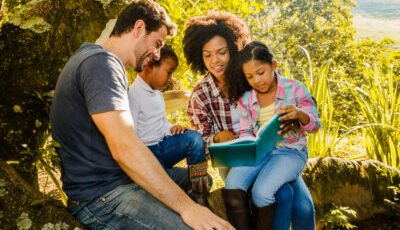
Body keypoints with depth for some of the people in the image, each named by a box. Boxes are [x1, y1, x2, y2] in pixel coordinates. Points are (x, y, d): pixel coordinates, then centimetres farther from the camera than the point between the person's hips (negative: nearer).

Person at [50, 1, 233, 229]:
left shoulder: (100, 61, 16)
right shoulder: (100, 62, -18)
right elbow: (124, 148, -30)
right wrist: (186, 206, -28)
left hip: (116, 177, 11)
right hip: (101, 195, -11)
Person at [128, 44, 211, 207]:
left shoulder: (157, 94, 14)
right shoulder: (133, 94, -15)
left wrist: (171, 129, 0)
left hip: (162, 147, 8)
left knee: (194, 138, -18)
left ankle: (198, 196, -15)